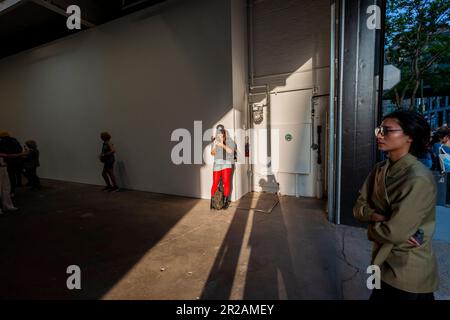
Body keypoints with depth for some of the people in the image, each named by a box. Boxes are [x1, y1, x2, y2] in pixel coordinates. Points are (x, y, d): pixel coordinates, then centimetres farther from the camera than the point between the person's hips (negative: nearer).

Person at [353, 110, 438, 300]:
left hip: (408, 274, -6)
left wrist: (372, 228, -9)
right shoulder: (380, 169, -2)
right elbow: (359, 207, -3)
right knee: (379, 296, 25)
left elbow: (394, 233, -27)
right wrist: (378, 217, -21)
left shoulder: (418, 179, -25)